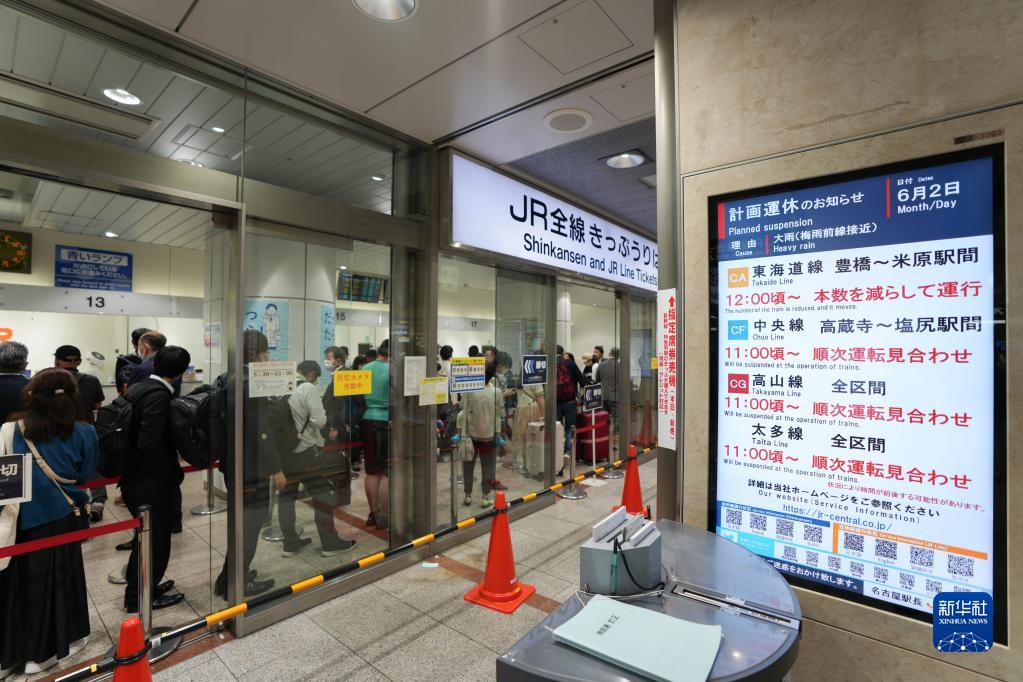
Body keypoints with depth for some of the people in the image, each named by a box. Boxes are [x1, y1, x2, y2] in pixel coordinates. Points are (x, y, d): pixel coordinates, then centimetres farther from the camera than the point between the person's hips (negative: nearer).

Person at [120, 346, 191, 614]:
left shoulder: (136, 388, 4)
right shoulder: (160, 395, -23)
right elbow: (150, 443, -29)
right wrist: (174, 473, -16)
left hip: (134, 479, 9)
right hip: (152, 484, -9)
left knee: (146, 538, 26)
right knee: (156, 542, 11)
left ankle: (141, 588, 42)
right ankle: (140, 598, 27)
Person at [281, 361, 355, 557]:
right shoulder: (309, 388, -13)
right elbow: (319, 421, -18)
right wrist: (323, 414, 2)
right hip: (306, 449, -6)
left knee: (286, 496, 14)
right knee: (322, 495, 4)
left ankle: (290, 543, 22)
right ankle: (330, 543, 9)